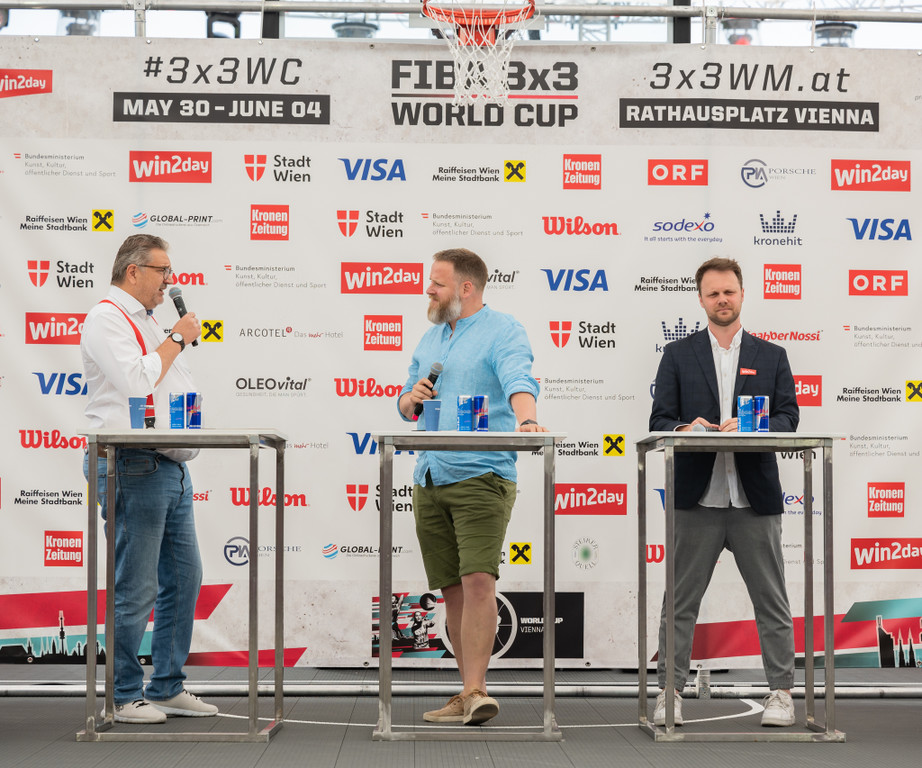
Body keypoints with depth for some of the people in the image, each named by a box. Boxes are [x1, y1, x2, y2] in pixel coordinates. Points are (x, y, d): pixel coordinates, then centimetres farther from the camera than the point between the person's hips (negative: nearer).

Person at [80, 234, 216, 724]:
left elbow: (177, 386, 28)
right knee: (136, 589, -6)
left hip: (171, 466, 10)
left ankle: (167, 687, 19)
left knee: (183, 579, 11)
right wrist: (177, 339, -10)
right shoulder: (106, 319, -8)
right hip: (133, 467, -10)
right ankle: (125, 696, 3)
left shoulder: (146, 321, 21)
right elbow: (137, 382, -21)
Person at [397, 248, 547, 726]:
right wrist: (412, 397, 2)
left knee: (478, 580, -16)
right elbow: (406, 404, 26)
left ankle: (474, 691, -17)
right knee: (453, 589, 8)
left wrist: (526, 420, -40)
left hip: (482, 476, -7)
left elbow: (519, 381, -20)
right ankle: (468, 693, 13)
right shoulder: (431, 339, 21)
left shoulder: (502, 332, -2)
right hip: (429, 479, 7)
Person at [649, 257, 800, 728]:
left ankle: (781, 693, 13)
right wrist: (686, 429, -19)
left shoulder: (771, 357, 11)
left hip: (755, 498, 1)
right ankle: (670, 692, 9)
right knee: (681, 601, 2)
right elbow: (659, 421, 3)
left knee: (771, 601, 5)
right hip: (696, 498, 0)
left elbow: (788, 418, 3)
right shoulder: (678, 356, 9)